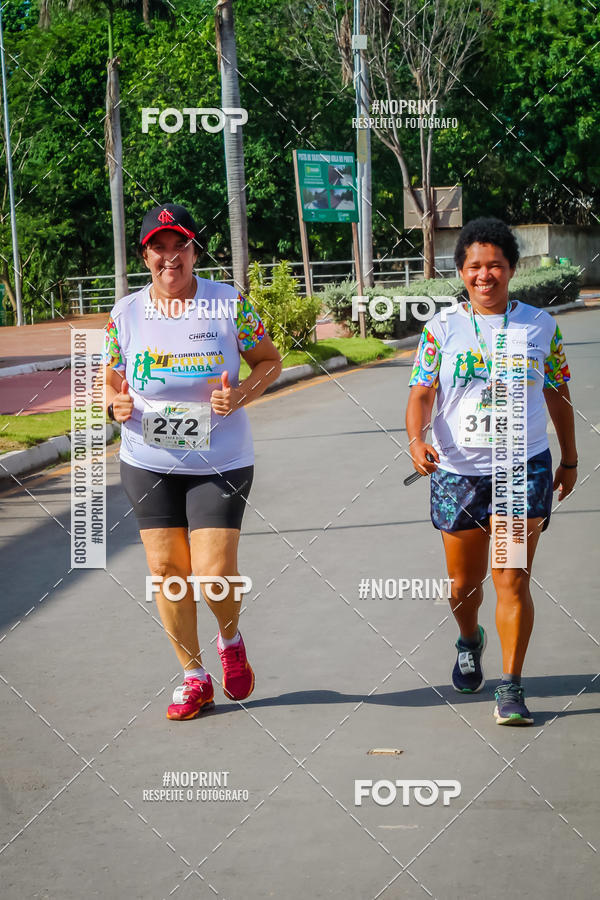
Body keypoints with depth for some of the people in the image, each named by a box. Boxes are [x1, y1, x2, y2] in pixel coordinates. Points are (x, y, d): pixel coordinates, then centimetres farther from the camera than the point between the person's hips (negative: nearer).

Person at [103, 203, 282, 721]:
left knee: (214, 572, -9)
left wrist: (243, 394, -15)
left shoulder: (230, 304, -5)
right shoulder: (126, 314, 1)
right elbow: (111, 380, 12)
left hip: (220, 463, -3)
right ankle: (194, 677, 22)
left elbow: (270, 361, 4)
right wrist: (117, 403, -11)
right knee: (166, 569, 5)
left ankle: (231, 640, 25)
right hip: (149, 464, 3)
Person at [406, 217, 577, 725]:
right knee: (464, 583, 13)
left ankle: (511, 688, 0)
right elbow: (421, 392, -5)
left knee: (512, 581, -7)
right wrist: (417, 440, -24)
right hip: (457, 471, 1)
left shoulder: (540, 326, 3)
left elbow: (558, 394, 11)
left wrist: (569, 459, 15)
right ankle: (469, 641, 45)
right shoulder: (442, 329, 0)